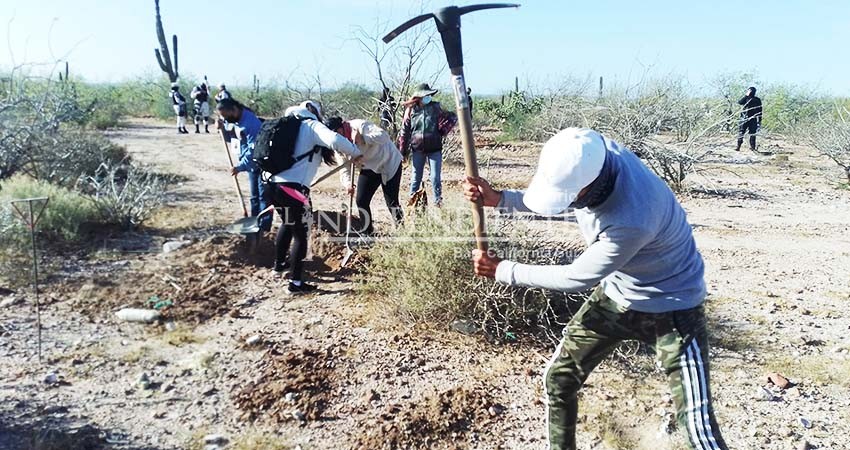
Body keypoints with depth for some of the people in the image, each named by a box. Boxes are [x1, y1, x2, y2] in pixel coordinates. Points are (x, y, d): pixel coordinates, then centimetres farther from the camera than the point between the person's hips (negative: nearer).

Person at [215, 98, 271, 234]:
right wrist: (223, 128, -3)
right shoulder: (234, 120, 0)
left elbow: (253, 150, -31)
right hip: (252, 163, 10)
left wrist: (240, 166, -31)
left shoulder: (250, 124, -30)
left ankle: (264, 227, -2)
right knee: (254, 195, 15)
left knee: (263, 195, -6)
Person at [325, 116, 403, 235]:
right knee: (361, 201, -1)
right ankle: (366, 232, 17)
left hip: (389, 163, -6)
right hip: (369, 167, 6)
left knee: (391, 201, -9)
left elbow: (384, 136, -39)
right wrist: (347, 183, -31)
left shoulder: (359, 125, -27)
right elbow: (344, 168, -12)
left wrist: (362, 138, -49)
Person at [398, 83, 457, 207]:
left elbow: (453, 117, 6)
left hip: (434, 149, 0)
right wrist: (403, 151, 1)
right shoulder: (411, 110, -2)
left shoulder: (435, 108, -1)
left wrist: (443, 130, -3)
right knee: (416, 178, 10)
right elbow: (404, 132, 1)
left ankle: (438, 202, 13)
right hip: (418, 150, 0)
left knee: (435, 178, 1)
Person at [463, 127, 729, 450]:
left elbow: (575, 278, -25)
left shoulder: (632, 219, -40)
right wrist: (499, 199, -13)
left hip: (671, 306, -7)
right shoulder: (592, 154, -19)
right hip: (616, 295, 7)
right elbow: (550, 196, 3)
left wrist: (503, 271, -15)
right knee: (558, 378, 9)